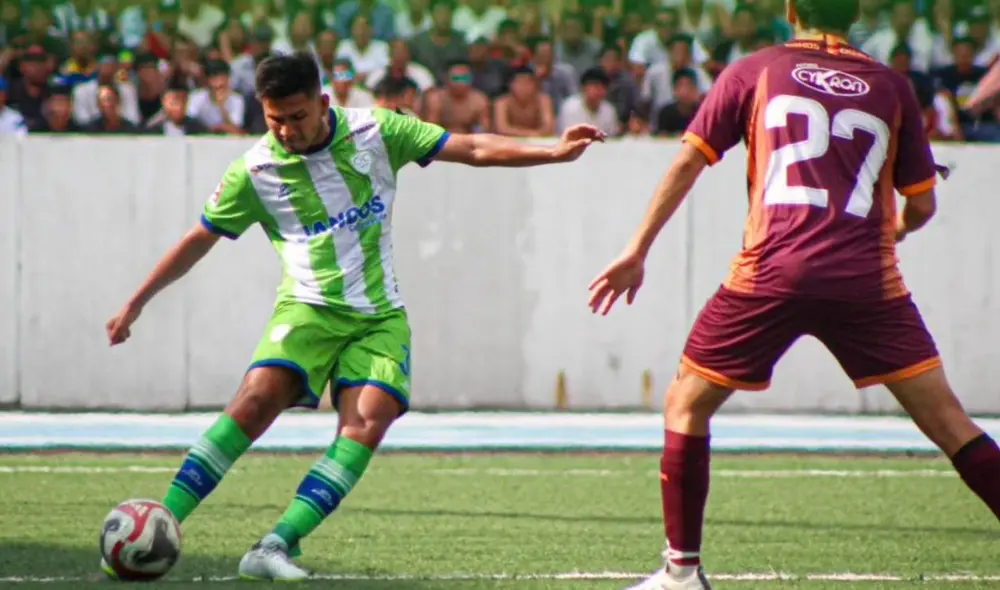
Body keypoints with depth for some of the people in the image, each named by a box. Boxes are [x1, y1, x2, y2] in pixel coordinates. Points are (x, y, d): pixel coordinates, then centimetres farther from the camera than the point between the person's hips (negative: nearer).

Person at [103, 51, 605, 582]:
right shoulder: (255, 171, -2)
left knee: (368, 422, -23)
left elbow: (474, 150, 1)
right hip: (309, 308, -2)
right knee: (258, 398, -26)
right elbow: (198, 240, 9)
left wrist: (555, 152, -7)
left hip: (379, 317, 2)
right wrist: (136, 304, 11)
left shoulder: (375, 131, -1)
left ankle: (276, 547, -29)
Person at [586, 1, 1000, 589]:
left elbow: (688, 162, 8)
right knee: (946, 418, 5)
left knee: (686, 404, 14)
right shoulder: (891, 86, 13)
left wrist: (637, 252, 13)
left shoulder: (754, 72, 11)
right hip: (868, 278, 1)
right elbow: (922, 204, 16)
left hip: (773, 271, -1)